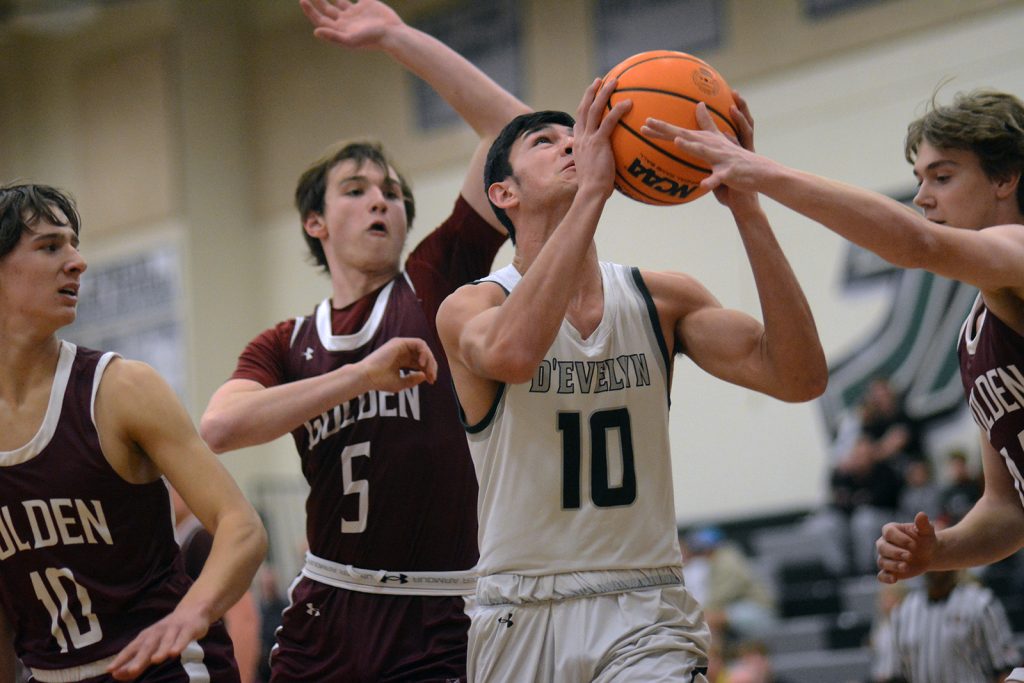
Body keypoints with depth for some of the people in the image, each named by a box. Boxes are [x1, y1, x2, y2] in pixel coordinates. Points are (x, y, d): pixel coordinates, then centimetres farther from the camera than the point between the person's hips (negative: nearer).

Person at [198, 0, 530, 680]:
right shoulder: (284, 347, 15)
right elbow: (219, 428, -8)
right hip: (325, 619, 3)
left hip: (441, 624, -3)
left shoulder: (436, 284, 6)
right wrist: (361, 375, -16)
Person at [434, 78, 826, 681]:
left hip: (644, 615, 1)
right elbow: (512, 354, -30)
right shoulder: (470, 308, -4)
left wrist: (744, 204, -16)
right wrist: (592, 191, -30)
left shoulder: (661, 300, 5)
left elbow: (800, 377, -10)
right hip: (520, 620, -1)